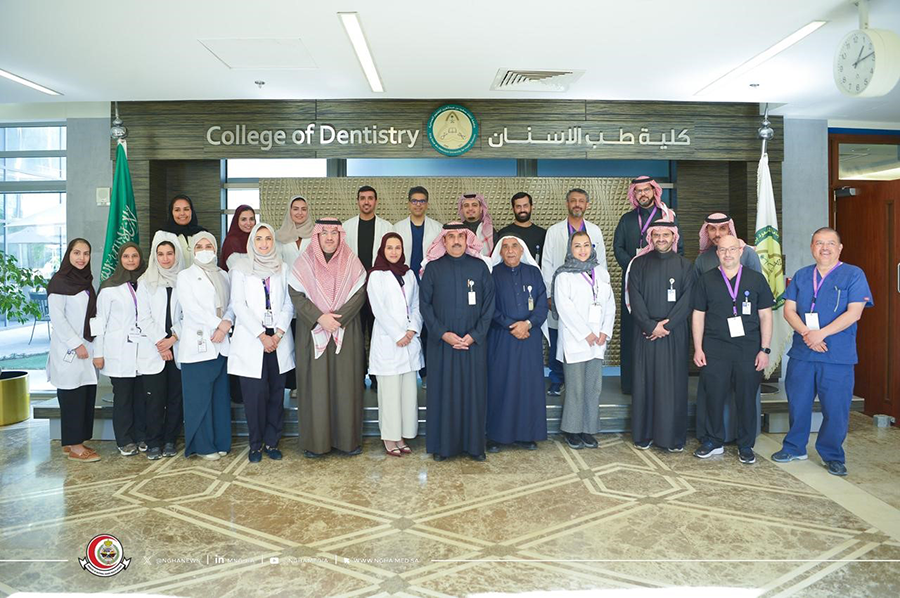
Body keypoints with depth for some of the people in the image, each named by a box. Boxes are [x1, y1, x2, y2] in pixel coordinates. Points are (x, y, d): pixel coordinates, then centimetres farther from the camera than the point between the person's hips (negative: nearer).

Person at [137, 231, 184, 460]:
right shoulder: (146, 282, 8)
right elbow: (143, 317, 2)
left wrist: (173, 337, -10)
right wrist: (160, 341, -7)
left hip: (178, 348, 0)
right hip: (153, 350, 0)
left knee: (176, 397, 3)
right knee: (155, 399, -1)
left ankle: (170, 441, 14)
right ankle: (154, 443, 9)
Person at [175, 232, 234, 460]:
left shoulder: (223, 275, 17)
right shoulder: (185, 276, 5)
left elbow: (232, 304, 7)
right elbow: (191, 307, -7)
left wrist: (227, 323, -12)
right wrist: (217, 325, -13)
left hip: (222, 344, 4)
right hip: (197, 344, -4)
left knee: (221, 395, 6)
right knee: (199, 396, -2)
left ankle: (221, 442, 15)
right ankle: (203, 445, 7)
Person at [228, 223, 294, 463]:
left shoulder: (282, 269, 12)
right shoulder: (241, 268, 5)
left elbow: (288, 304, 7)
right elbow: (238, 305, -3)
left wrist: (279, 333, -8)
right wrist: (261, 335, -11)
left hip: (278, 340, 3)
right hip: (251, 341, -2)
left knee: (276, 393, 4)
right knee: (255, 394, -3)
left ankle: (272, 442, 16)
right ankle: (256, 444, 11)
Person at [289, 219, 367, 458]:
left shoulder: (351, 262, 3)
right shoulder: (304, 263, 2)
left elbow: (359, 294, -3)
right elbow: (296, 295, -4)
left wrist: (337, 318, -14)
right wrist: (320, 318, -16)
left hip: (346, 334, 1)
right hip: (312, 334, 0)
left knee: (346, 384, 3)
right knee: (315, 385, 1)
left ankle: (348, 438, 13)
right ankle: (315, 441, 11)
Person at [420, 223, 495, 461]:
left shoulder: (480, 266, 3)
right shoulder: (433, 268, 2)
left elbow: (489, 303, 1)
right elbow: (424, 303, 0)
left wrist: (474, 335, -8)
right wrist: (443, 333, -10)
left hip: (473, 342, 1)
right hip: (442, 342, 0)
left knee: (474, 392, 5)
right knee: (443, 392, 4)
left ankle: (474, 444, 17)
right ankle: (442, 444, 14)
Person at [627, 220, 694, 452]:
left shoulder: (684, 265, 7)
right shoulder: (639, 264, 6)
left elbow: (687, 300, -1)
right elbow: (634, 297, -2)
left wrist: (666, 325, -12)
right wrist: (651, 326, -12)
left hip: (674, 334, 0)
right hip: (645, 333, 0)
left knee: (673, 383, 1)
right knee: (644, 382, 3)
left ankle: (673, 437, 10)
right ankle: (644, 434, 11)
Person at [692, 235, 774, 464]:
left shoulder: (756, 279, 6)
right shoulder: (706, 280, 7)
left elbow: (765, 316, 6)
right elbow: (698, 316, 7)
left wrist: (765, 349, -1)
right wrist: (698, 349, 1)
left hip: (748, 349, 0)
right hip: (714, 349, 0)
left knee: (747, 398, 5)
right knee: (714, 397, 3)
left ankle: (746, 445, 20)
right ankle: (714, 441, 20)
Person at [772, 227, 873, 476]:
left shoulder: (854, 275, -1)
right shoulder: (801, 276, 11)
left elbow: (853, 313, -10)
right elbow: (789, 309, 4)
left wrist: (821, 333, -18)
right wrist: (806, 333, -13)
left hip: (838, 356, -3)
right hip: (801, 353, 3)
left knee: (836, 409, 3)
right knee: (798, 404, 11)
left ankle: (832, 456, 21)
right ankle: (794, 448, 28)